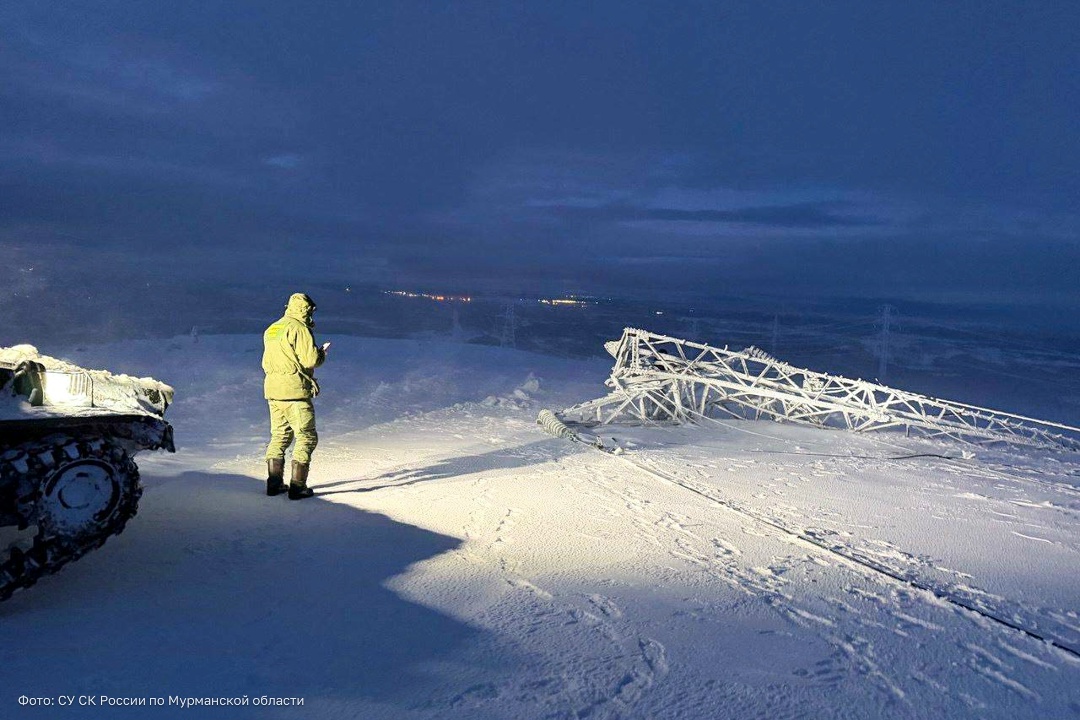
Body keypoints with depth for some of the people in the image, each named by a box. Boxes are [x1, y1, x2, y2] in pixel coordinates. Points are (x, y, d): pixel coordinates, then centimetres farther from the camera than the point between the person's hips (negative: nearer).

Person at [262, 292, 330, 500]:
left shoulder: (271, 329, 16)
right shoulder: (299, 328, -10)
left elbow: (266, 362, 20)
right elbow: (310, 359, -16)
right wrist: (322, 352, 3)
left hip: (272, 390, 8)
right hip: (294, 391, -8)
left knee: (279, 435, 17)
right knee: (306, 437, -1)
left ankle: (274, 482, 18)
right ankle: (297, 486, -5)